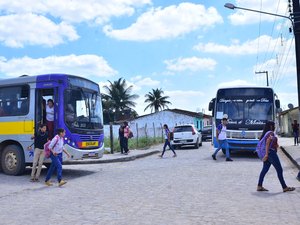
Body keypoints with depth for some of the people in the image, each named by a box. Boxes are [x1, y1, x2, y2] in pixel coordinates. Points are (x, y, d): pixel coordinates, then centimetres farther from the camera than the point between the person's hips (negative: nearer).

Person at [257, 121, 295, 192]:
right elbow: (267, 143, -21)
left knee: (265, 169, 8)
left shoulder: (266, 133, 15)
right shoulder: (271, 133, -13)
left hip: (268, 154, 10)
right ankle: (284, 187, 5)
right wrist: (266, 154, -24)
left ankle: (259, 186, 6)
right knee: (279, 170, -1)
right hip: (271, 153, -10)